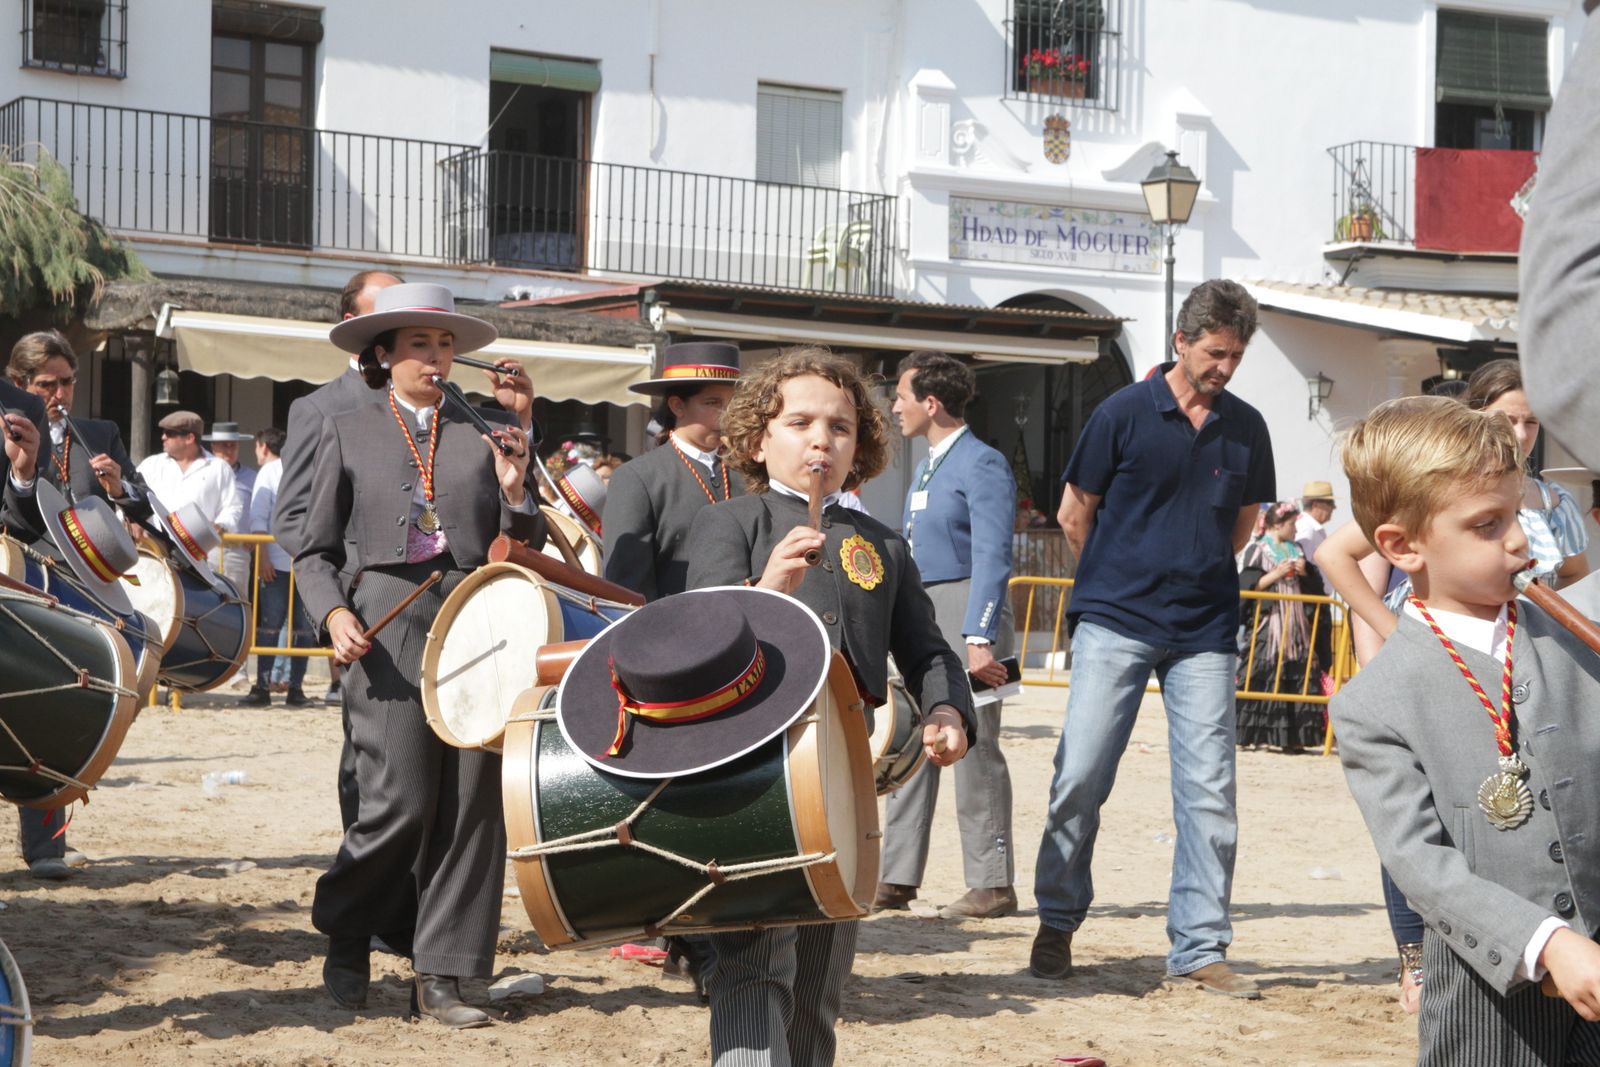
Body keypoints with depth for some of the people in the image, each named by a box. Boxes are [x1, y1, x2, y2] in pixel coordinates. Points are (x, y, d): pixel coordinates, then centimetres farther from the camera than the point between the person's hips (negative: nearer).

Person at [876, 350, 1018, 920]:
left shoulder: (982, 465, -10)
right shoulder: (925, 469, 18)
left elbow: (992, 557, -17)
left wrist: (979, 638, -23)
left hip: (966, 611, -9)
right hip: (920, 616, 9)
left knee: (973, 746, -6)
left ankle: (992, 884, 0)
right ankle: (897, 878, 12)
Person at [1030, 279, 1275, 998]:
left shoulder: (1246, 428, 9)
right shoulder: (1124, 413, -2)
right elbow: (1075, 515, 6)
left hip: (1204, 633, 3)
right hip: (1115, 623, -3)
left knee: (1209, 789, 0)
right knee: (1081, 775, -4)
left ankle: (1200, 946, 7)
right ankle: (1056, 925, 12)